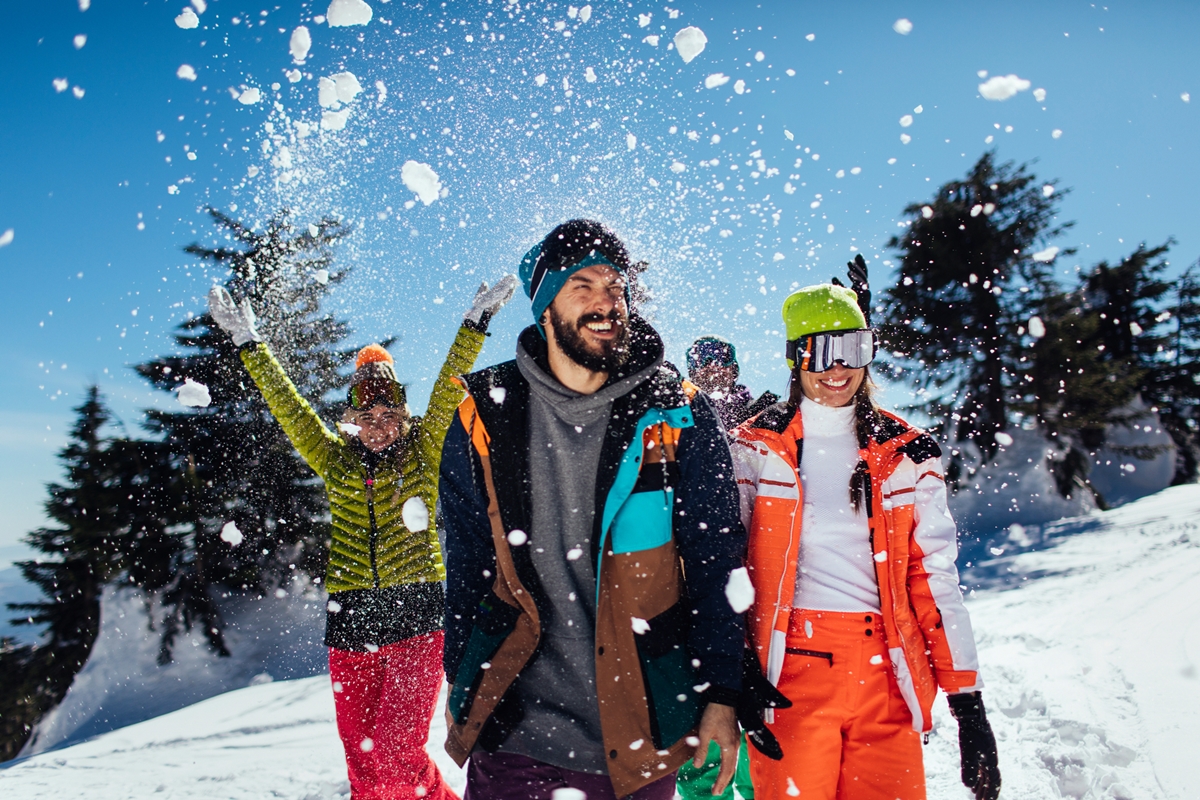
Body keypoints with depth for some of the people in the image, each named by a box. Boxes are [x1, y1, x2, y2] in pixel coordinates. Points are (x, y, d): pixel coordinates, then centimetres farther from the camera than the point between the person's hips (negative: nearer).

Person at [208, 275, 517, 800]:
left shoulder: (424, 454, 4)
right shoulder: (335, 461, 10)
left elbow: (447, 389, -3)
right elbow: (287, 406, 9)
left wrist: (476, 323, -9)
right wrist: (249, 344, 8)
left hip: (418, 618, -3)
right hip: (350, 622, 3)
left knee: (396, 751, -11)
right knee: (361, 758, 8)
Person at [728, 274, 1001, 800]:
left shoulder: (905, 455, 9)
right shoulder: (756, 448, 4)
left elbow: (936, 579, 7)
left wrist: (968, 702, 3)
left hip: (886, 676, 2)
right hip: (790, 672, -2)